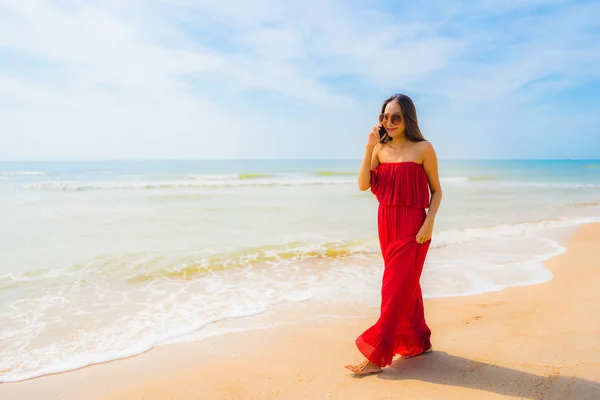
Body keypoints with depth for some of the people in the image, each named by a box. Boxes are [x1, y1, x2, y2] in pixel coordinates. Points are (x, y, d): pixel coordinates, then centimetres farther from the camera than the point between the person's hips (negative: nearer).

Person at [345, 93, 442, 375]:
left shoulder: (423, 149, -5)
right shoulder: (380, 149, 6)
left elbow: (436, 190, -1)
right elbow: (363, 185, -6)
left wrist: (429, 222, -14)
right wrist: (369, 146, -11)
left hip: (412, 225, -5)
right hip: (386, 224, 5)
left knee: (396, 288, -3)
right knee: (407, 285, 16)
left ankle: (376, 356, 3)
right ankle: (419, 342, 32)